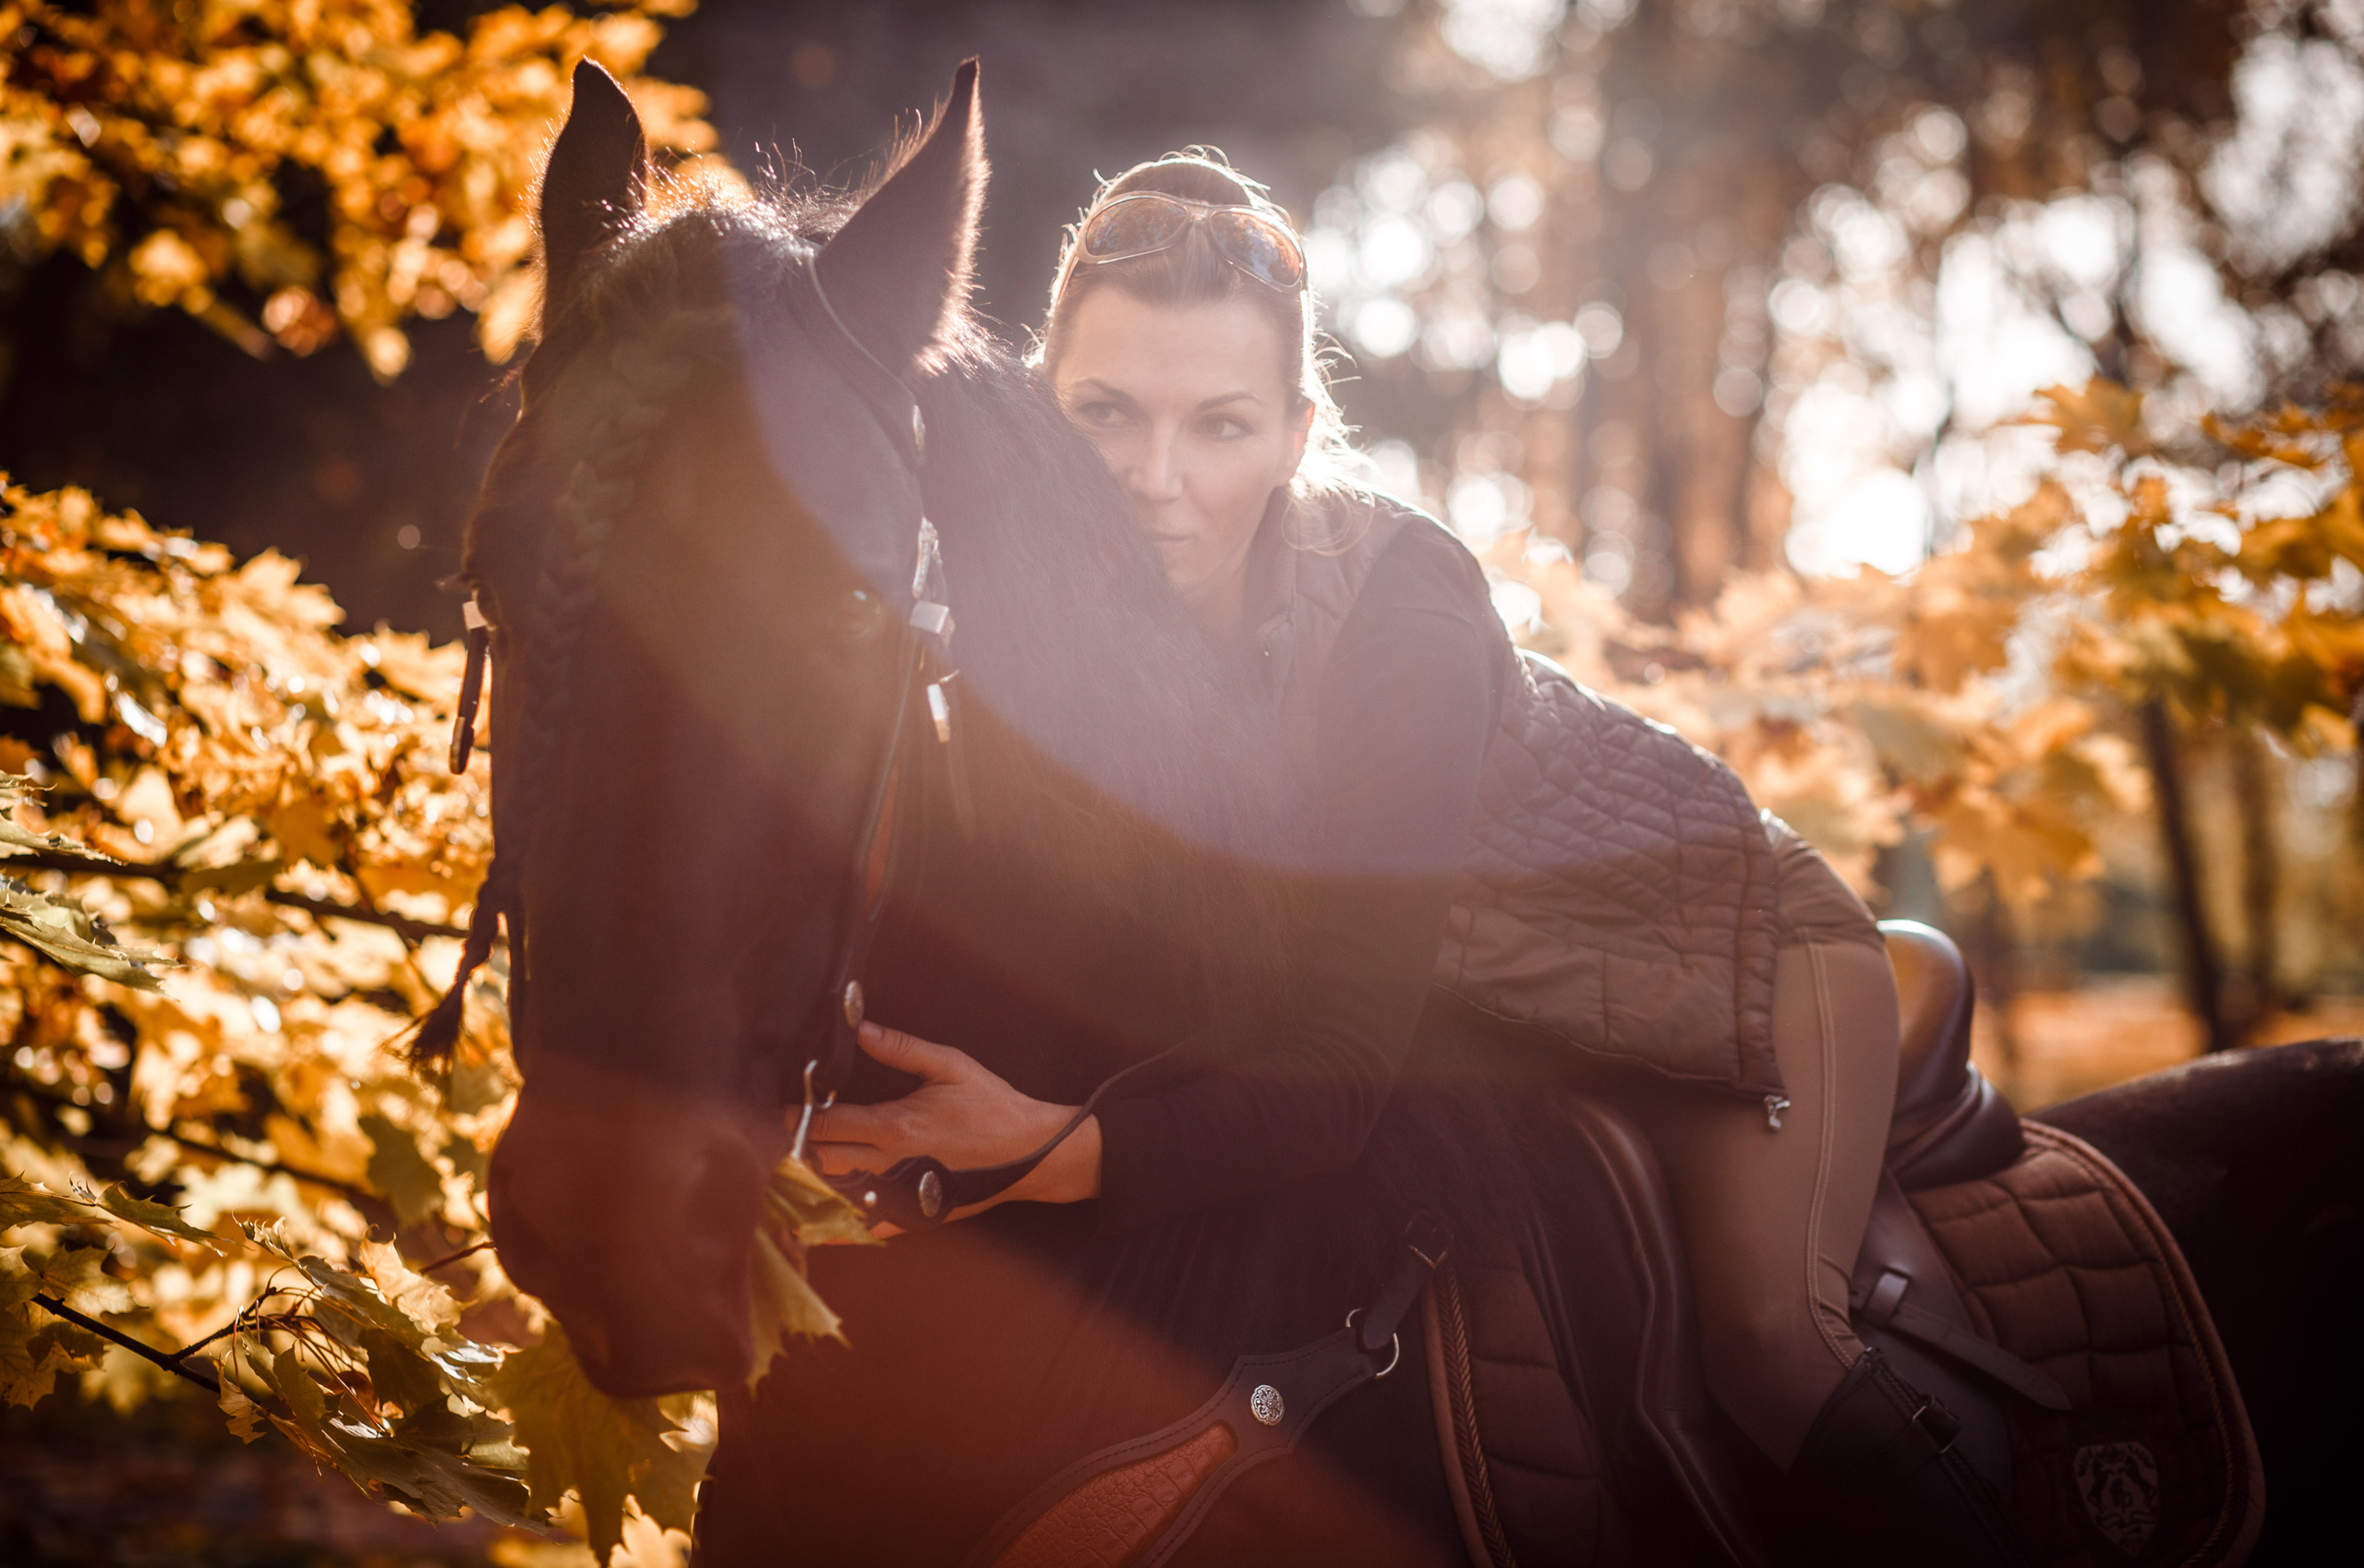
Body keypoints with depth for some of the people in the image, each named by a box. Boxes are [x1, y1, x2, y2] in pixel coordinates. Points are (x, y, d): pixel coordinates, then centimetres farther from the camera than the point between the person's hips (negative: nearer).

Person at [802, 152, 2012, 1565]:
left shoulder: (1406, 625, -37)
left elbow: (1347, 1075, -40)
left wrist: (1065, 1150, -55)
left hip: (1729, 945, -6)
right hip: (1473, 994, 6)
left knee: (1760, 1339, -20)